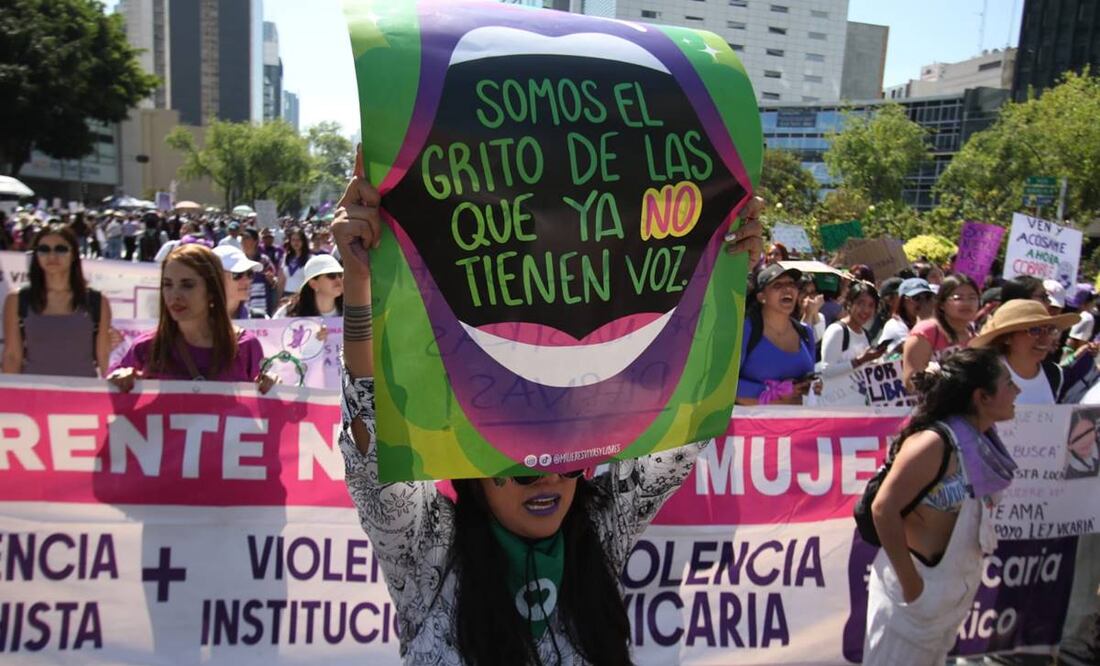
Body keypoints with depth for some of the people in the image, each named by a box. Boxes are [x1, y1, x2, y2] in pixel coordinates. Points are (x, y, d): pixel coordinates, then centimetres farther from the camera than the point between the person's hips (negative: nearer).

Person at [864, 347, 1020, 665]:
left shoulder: (981, 443, -1)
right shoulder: (934, 443, -24)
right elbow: (884, 509, -25)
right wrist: (911, 583, -21)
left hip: (958, 587, 8)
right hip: (921, 584, -8)